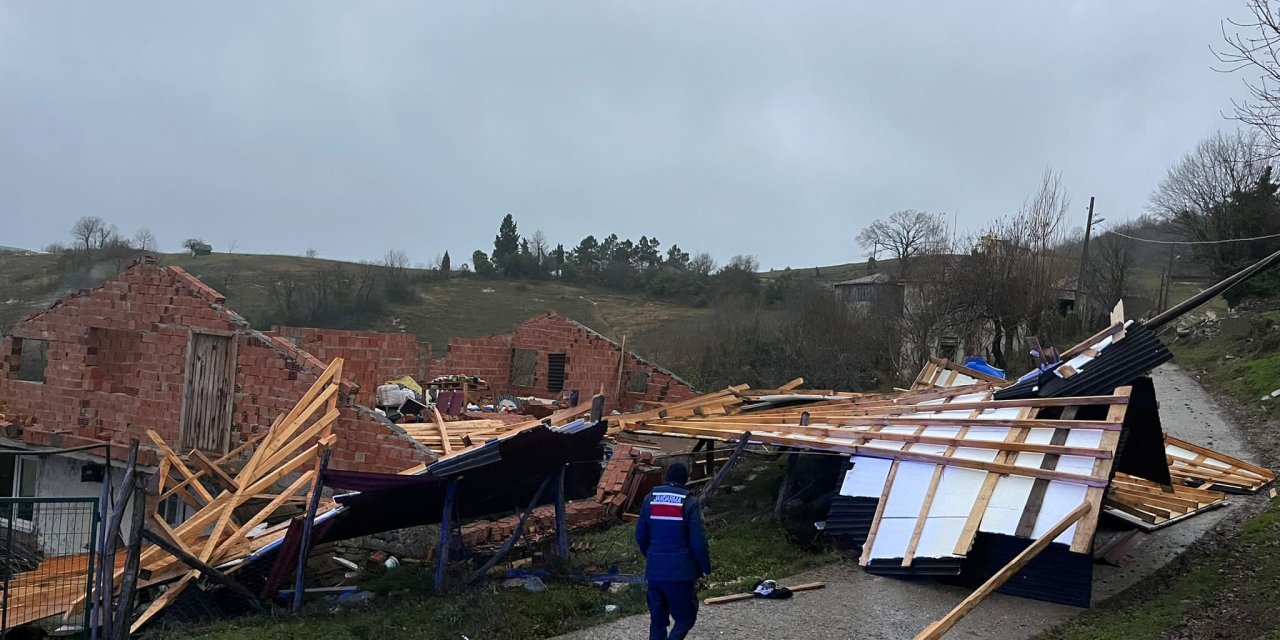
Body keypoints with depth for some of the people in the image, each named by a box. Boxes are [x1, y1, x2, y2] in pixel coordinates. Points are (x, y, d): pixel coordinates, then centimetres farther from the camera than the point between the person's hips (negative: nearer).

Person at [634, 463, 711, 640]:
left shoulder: (650, 499, 3)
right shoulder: (690, 503, -10)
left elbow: (640, 534, 8)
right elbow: (698, 541, -12)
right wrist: (706, 567, 1)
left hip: (654, 570, 4)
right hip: (681, 571, -4)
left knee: (657, 618, 15)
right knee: (686, 616, 7)